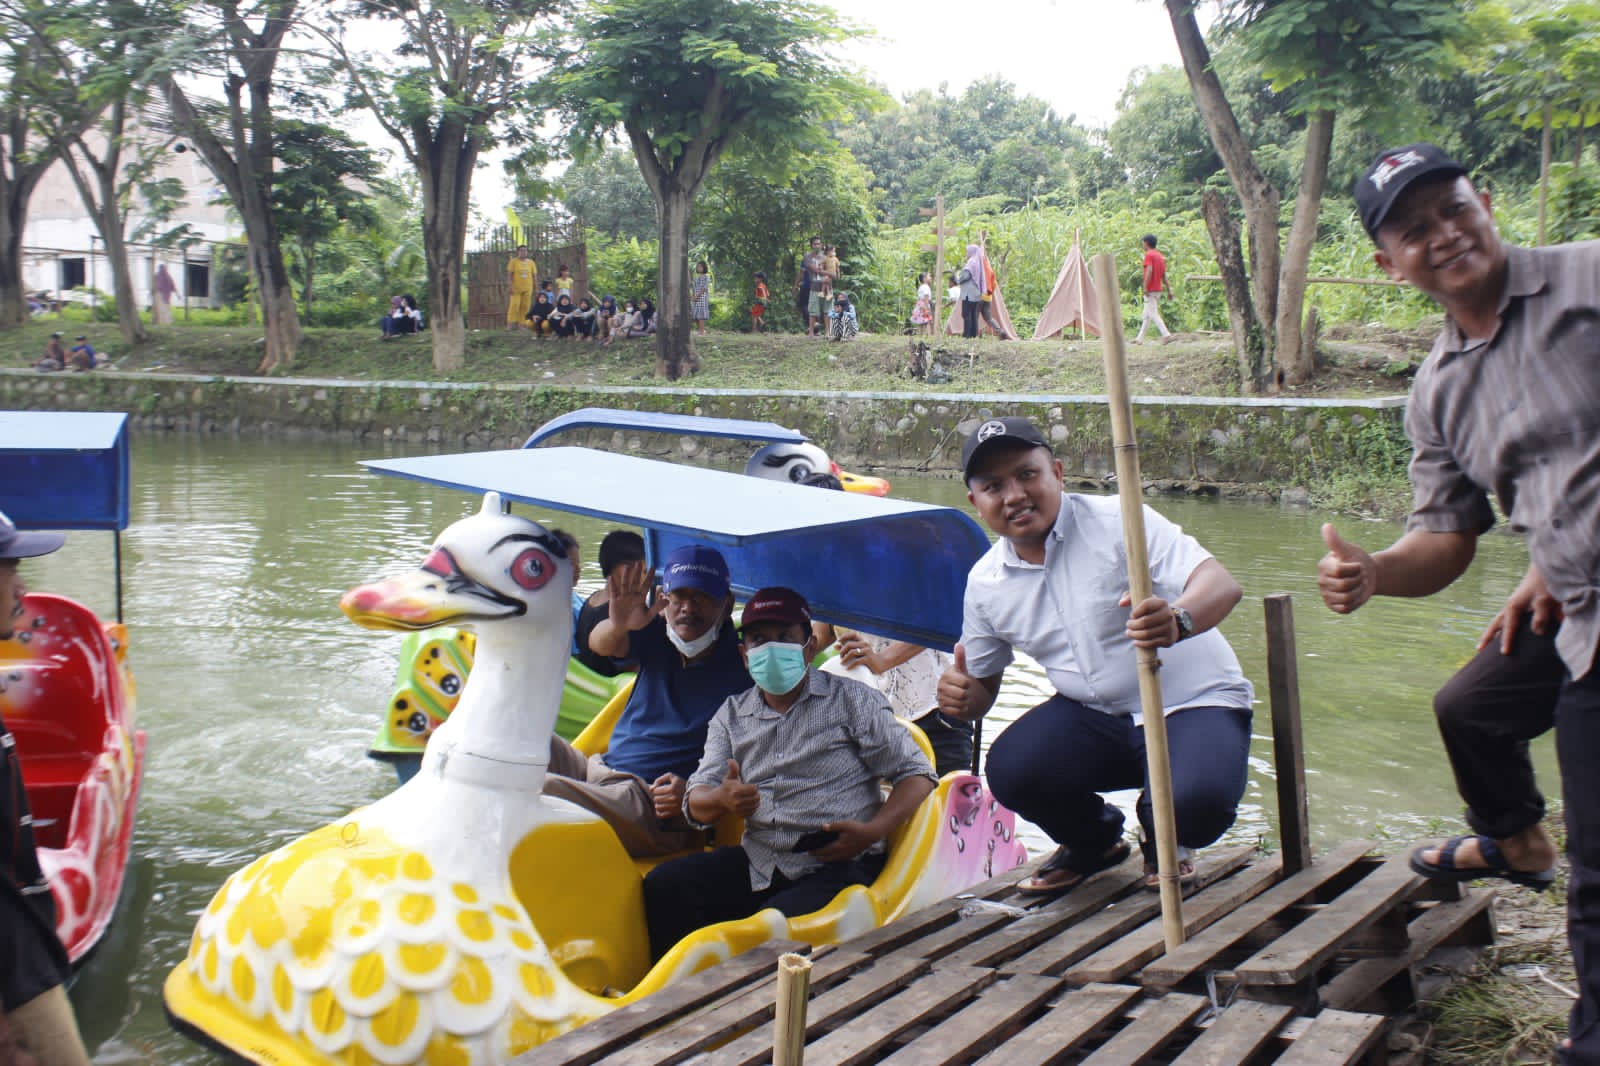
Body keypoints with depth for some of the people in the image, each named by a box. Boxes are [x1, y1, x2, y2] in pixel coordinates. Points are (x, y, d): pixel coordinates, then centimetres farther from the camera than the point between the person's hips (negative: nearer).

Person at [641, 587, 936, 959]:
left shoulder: (853, 701, 3)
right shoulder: (731, 714, 15)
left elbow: (917, 774, 2)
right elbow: (697, 802, 10)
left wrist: (871, 832, -15)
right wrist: (722, 800, -16)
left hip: (838, 864, -4)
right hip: (758, 861, 5)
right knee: (662, 887, -17)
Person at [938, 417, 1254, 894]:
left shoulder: (1117, 520, -14)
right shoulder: (985, 583, 1)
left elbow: (1221, 582, -25)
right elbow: (981, 685, 11)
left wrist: (1179, 620, -48)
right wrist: (961, 698, -15)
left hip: (1194, 702, -4)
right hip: (1093, 717, 4)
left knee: (1198, 801, -32)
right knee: (1009, 770, -23)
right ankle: (1094, 842, 13)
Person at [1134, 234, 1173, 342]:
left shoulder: (1148, 255, -10)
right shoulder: (1160, 256, 14)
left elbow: (1149, 271, -23)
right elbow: (1164, 275, 14)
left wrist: (1145, 287, -24)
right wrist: (1169, 291, 13)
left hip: (1150, 290, -9)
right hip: (1158, 290, 9)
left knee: (1153, 315, -9)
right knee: (1147, 315, 13)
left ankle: (1167, 335, -19)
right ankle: (1139, 338, 18)